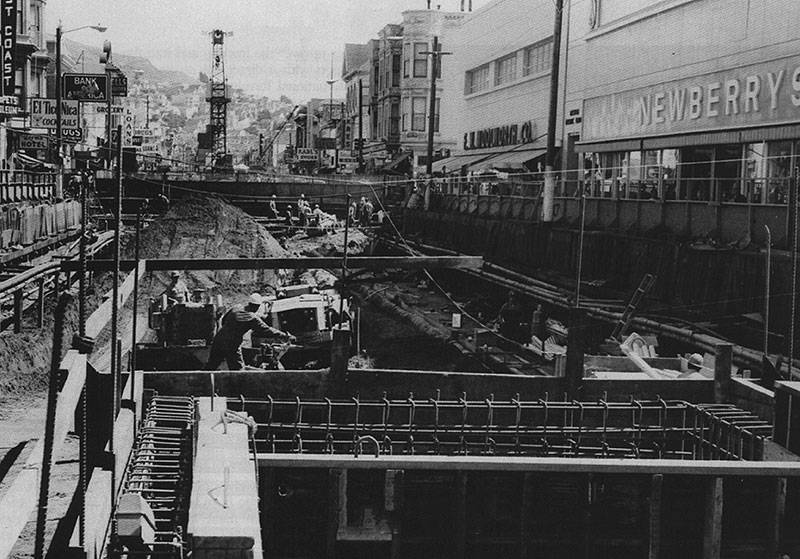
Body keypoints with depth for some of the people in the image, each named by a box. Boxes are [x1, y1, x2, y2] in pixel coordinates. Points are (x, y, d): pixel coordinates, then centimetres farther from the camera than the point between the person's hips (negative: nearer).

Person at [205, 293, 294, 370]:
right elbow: (267, 330, -12)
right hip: (232, 347, -5)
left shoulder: (235, 310, 4)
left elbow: (223, 320, 17)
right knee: (238, 371, 4)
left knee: (210, 366, 16)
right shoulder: (253, 319, -12)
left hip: (218, 341, 5)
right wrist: (286, 336, -8)